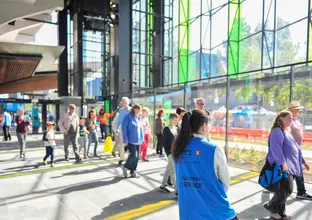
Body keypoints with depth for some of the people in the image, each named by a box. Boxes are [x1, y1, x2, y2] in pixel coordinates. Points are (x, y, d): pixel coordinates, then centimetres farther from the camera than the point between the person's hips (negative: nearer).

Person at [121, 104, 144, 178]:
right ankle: (125, 167, 13)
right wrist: (125, 140, -14)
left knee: (137, 156, 8)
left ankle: (133, 171, 21)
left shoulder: (139, 118, 12)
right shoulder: (128, 117, -9)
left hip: (138, 141, 7)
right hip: (131, 140, -7)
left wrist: (142, 139, 11)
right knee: (133, 155, -12)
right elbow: (124, 128, -11)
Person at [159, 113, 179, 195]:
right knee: (173, 170, -8)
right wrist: (168, 151, -16)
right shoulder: (166, 129, -7)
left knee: (169, 169, 14)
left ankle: (163, 185, 26)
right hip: (170, 152, -7)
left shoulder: (177, 129, 12)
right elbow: (164, 142, -10)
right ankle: (177, 189, -6)